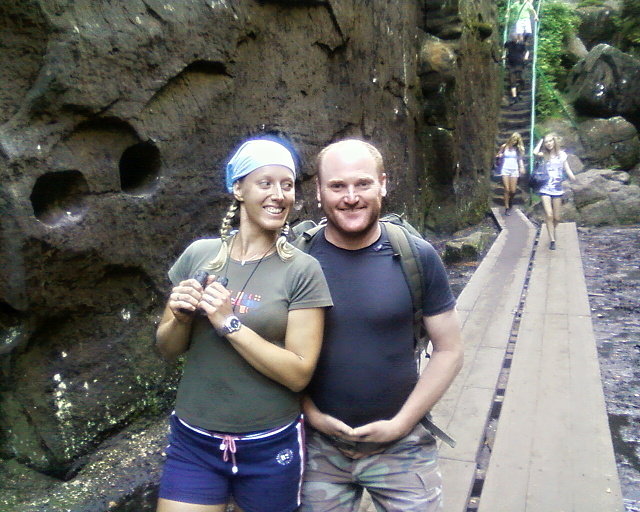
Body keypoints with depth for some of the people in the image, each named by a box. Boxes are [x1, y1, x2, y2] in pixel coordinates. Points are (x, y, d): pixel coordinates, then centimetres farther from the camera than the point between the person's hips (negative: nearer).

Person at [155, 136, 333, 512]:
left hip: (270, 448, -2)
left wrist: (229, 323, -21)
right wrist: (181, 318, -14)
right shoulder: (199, 255, -2)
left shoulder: (303, 270, -11)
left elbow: (299, 374, -14)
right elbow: (168, 350, 6)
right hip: (192, 443, 2)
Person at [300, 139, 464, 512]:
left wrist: (401, 423, -9)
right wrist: (311, 414, -8)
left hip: (402, 446, 0)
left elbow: (449, 350, -4)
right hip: (320, 446, 1)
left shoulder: (417, 257, -9)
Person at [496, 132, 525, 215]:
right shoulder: (504, 146, 4)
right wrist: (499, 156, -11)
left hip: (514, 170, 2)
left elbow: (520, 158, 9)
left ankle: (510, 203, 27)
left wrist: (522, 167, -7)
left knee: (513, 191, -2)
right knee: (507, 189, -10)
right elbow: (497, 155, 12)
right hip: (505, 170, -1)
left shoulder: (518, 148, 7)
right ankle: (507, 207, -3)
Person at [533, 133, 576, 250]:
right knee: (549, 215, -13)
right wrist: (541, 142, -5)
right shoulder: (544, 155, 3)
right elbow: (535, 152, -20)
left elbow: (567, 169, 3)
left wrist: (574, 179, -15)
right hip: (545, 189, -1)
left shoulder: (562, 155, 6)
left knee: (556, 218, 7)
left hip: (557, 189, 2)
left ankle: (552, 231, 38)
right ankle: (552, 240, -4)